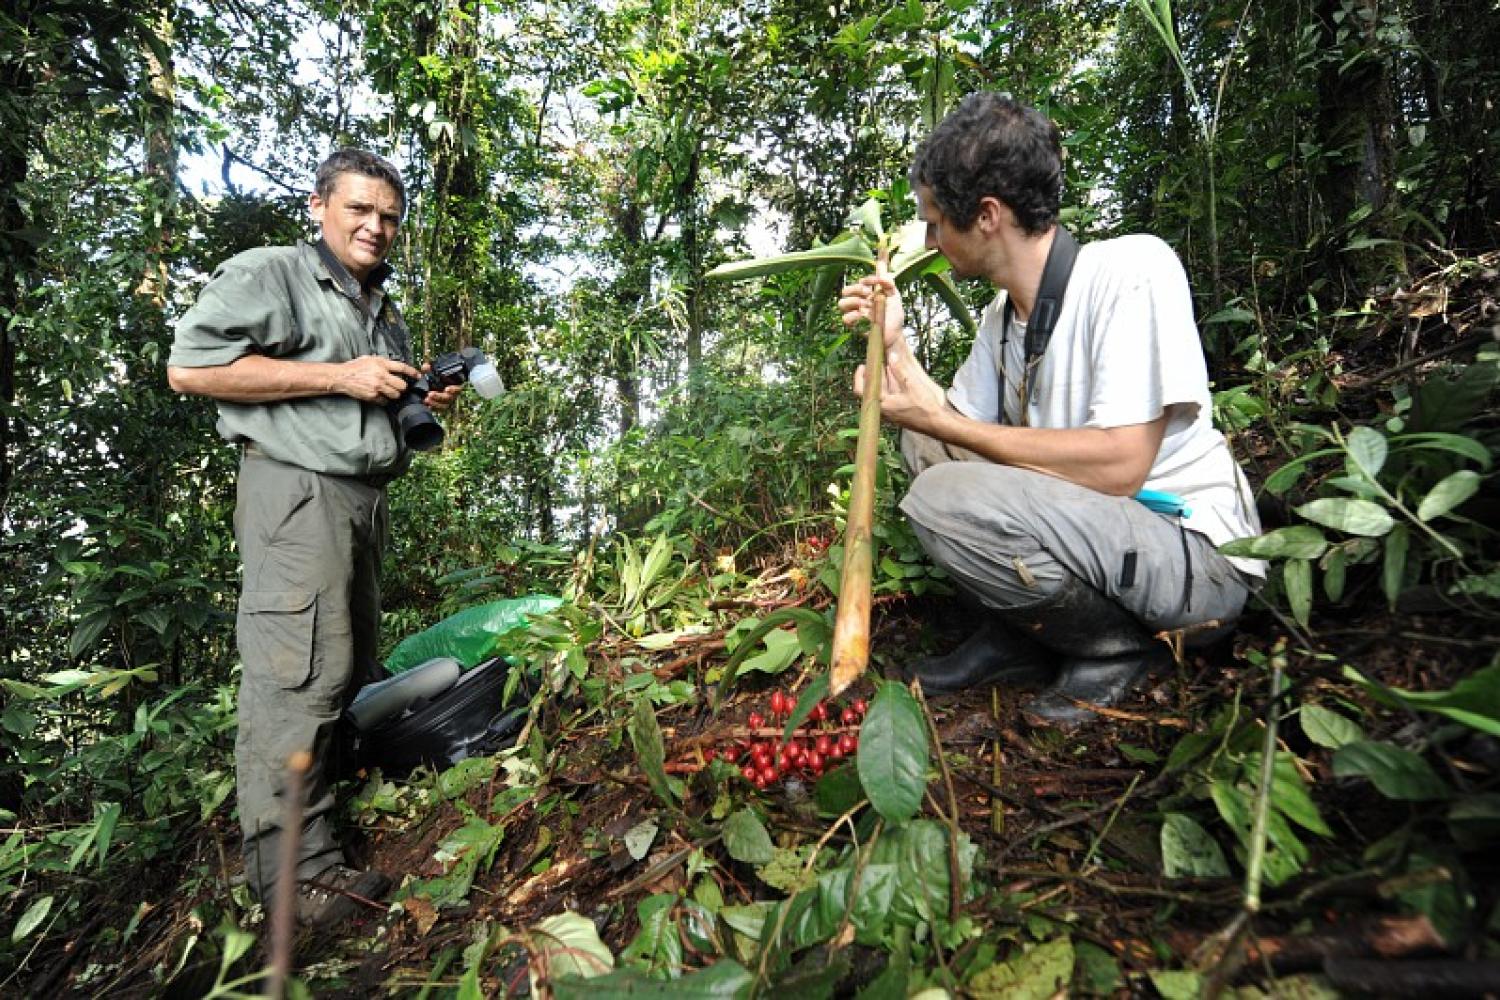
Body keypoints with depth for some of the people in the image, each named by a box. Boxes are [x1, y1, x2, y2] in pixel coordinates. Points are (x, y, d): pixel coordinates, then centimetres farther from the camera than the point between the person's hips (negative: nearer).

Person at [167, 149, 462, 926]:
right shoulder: (268, 273, -1)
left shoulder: (384, 311, 24)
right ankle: (297, 869, -5)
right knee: (298, 674, -11)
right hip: (296, 490, -9)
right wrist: (340, 376, -15)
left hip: (366, 499, 9)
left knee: (352, 665, 10)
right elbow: (189, 366, -13)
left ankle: (335, 797, 21)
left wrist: (428, 403, 10)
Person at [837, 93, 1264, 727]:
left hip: (1201, 556, -8)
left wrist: (937, 419, -21)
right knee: (924, 445, 7)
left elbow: (1117, 467, -27)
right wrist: (895, 345, 1)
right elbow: (960, 423, 9)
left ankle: (1120, 644, -4)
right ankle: (1021, 641, 5)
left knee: (943, 498, -27)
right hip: (1089, 525, 8)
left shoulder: (1133, 267, -19)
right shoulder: (1002, 314, 5)